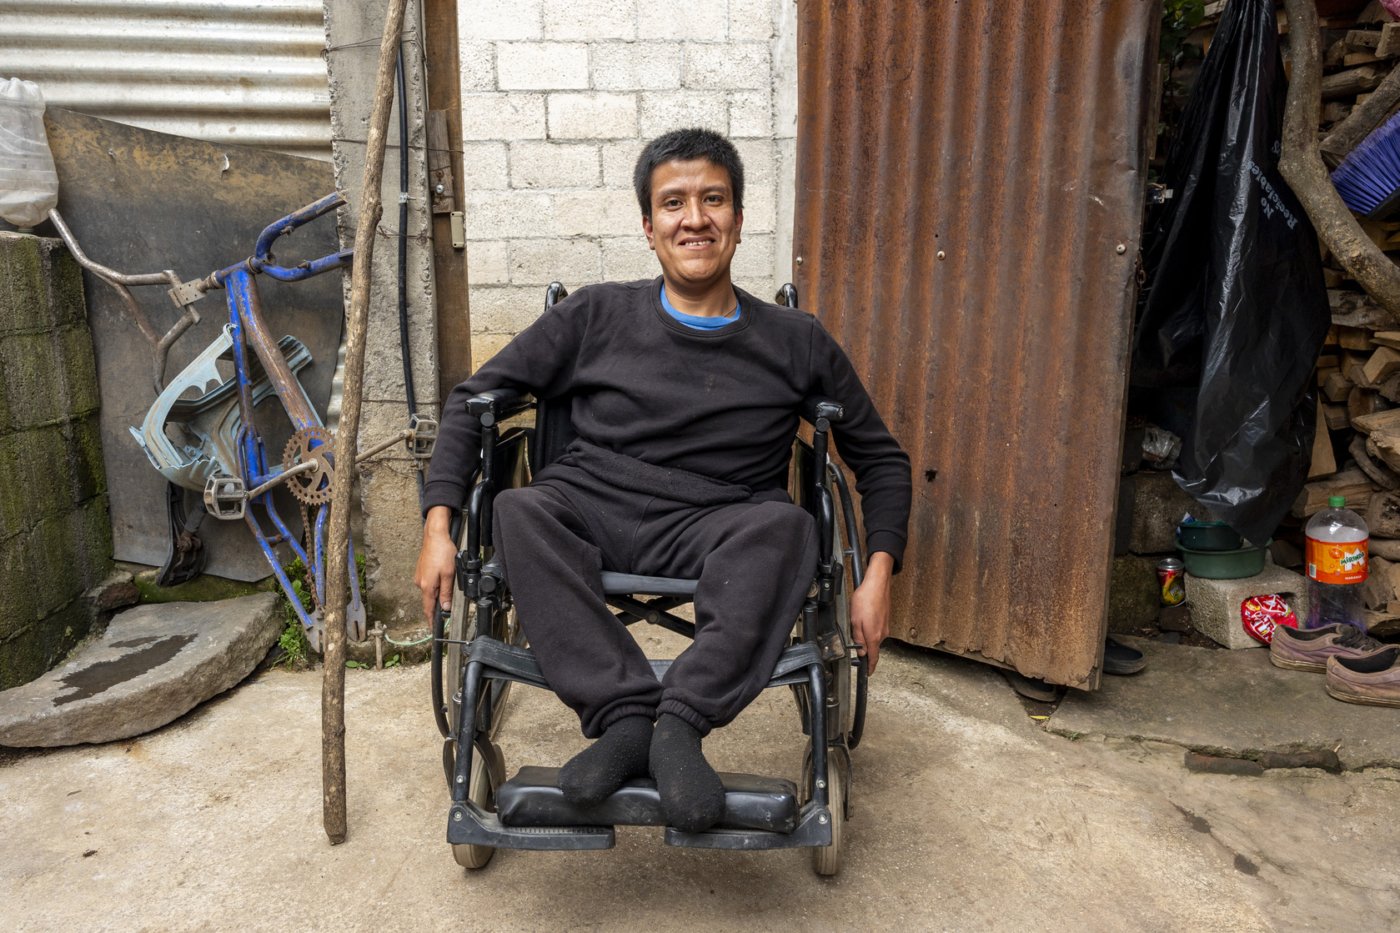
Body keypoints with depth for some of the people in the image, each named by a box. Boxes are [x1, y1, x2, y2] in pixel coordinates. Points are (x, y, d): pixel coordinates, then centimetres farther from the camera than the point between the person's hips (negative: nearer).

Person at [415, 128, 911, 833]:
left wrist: (878, 571, 1)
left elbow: (882, 459, 16)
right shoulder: (596, 317, 8)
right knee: (517, 511, -31)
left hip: (714, 532, 0)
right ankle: (626, 716, -33)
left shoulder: (796, 342, 8)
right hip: (589, 514, 1)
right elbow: (474, 398, 11)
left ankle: (681, 721, -37)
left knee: (786, 525, -32)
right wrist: (439, 524, -2)